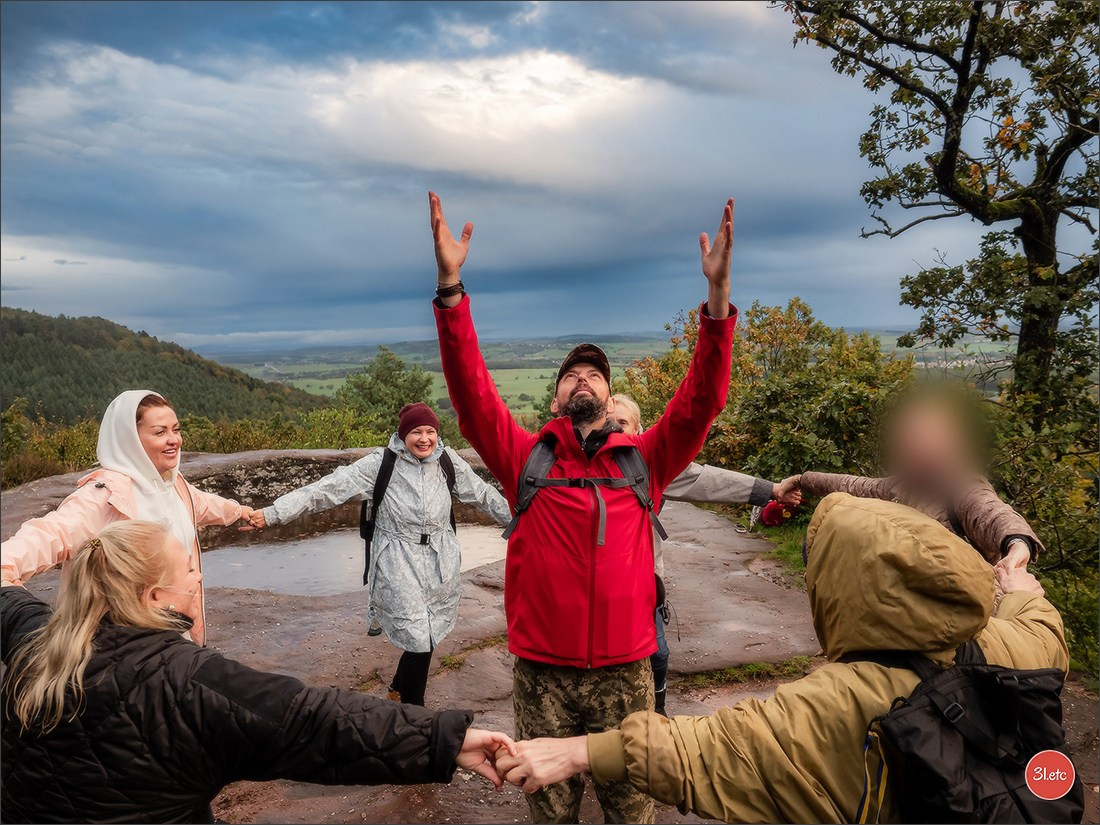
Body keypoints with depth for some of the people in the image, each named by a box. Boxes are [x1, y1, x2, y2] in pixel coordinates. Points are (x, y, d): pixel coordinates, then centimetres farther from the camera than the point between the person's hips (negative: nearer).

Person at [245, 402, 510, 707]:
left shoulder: (447, 460, -1)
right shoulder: (382, 463, -11)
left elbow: (483, 493, 11)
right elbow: (332, 486, -18)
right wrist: (273, 513, -24)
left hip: (441, 562, 4)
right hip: (399, 564, -4)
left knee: (430, 632, 12)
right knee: (419, 636, -8)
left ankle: (400, 686, 41)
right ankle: (412, 705, 15)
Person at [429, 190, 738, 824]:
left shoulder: (643, 459, 5)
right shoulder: (527, 458, 3)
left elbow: (702, 401, -6)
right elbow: (472, 392, -8)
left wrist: (718, 292, -16)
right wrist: (450, 286, -18)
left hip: (624, 671, 1)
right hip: (543, 673, 0)